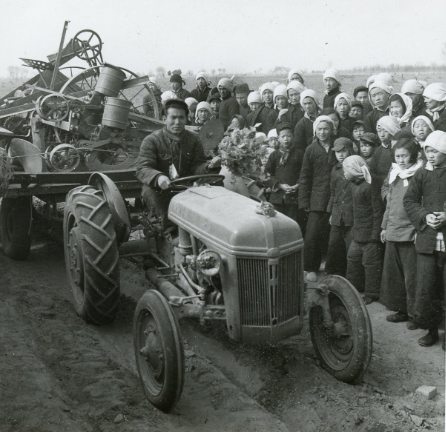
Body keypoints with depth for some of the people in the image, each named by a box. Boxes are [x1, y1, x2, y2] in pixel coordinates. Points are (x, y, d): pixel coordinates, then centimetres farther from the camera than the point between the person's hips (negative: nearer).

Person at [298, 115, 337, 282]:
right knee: (312, 236, -8)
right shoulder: (311, 149, 5)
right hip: (317, 199, -1)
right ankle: (310, 269, 4)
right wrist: (304, 202, -1)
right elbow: (304, 177, 5)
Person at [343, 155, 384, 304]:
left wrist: (375, 234, -18)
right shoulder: (354, 185, 7)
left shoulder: (368, 187, -19)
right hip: (358, 233, 9)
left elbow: (378, 211, -18)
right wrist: (354, 227, 13)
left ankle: (371, 294, 13)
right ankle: (354, 287, 33)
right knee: (353, 258, 17)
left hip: (369, 233, -9)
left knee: (370, 263, 1)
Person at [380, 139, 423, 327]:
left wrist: (419, 230, -16)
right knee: (392, 273, 12)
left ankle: (414, 314, 12)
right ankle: (401, 309, 26)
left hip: (410, 234, -7)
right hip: (392, 232, 7)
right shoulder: (394, 174, 14)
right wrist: (384, 226, 19)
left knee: (411, 276, 0)